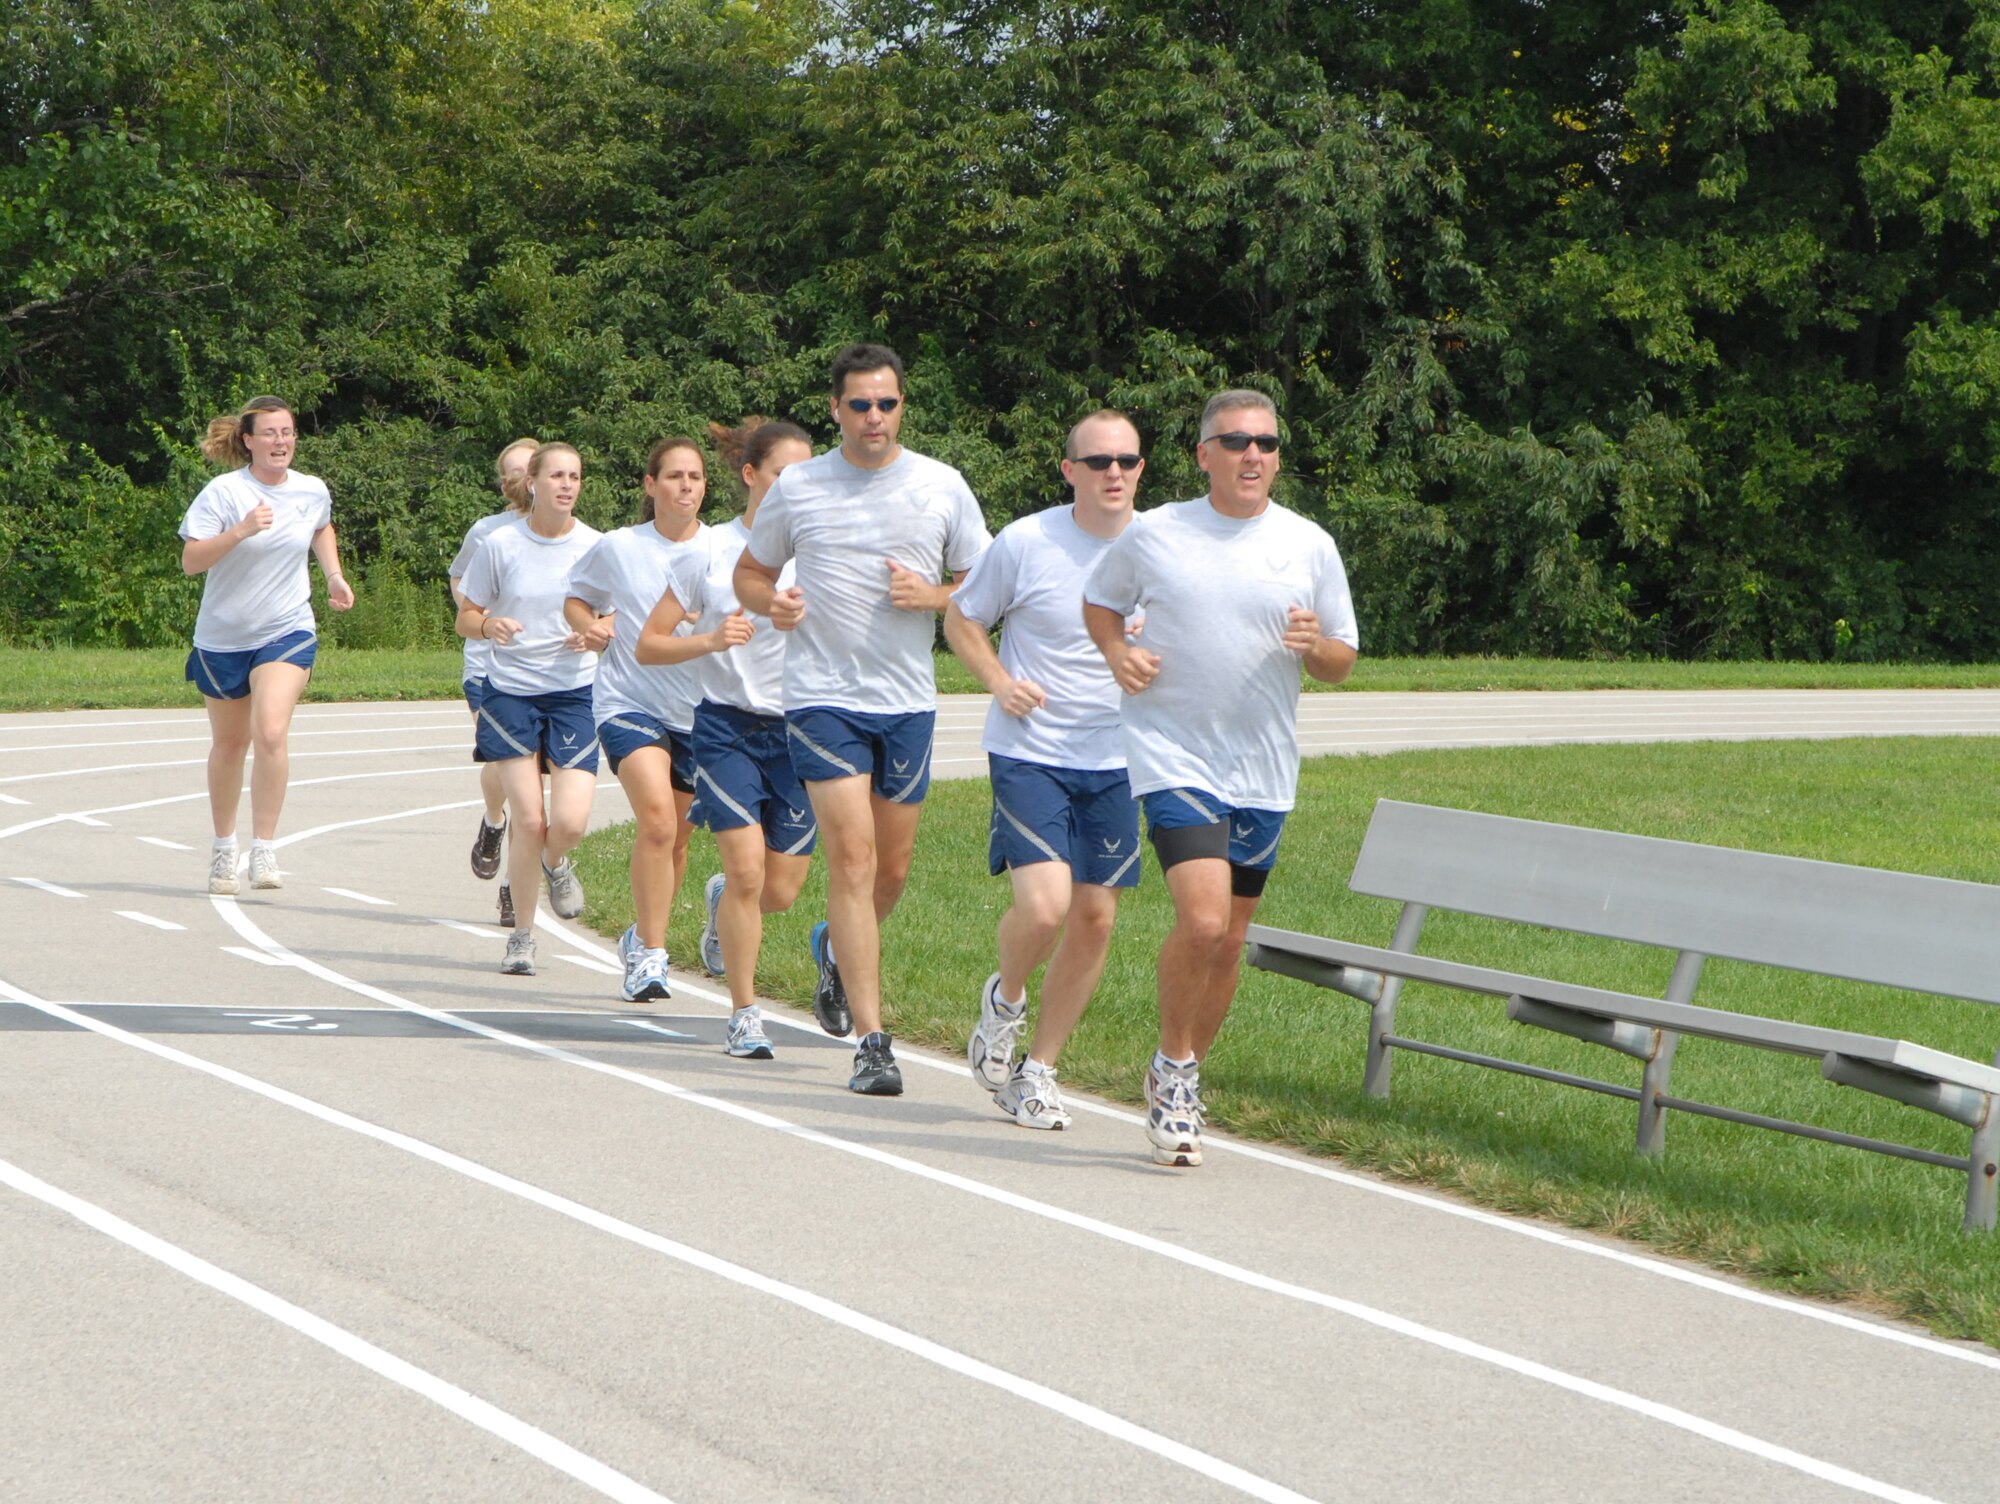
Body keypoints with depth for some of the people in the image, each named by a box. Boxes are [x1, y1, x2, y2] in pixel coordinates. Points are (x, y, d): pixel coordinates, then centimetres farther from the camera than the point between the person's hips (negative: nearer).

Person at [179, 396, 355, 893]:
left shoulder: (313, 491, 0)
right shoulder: (224, 492, -12)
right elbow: (191, 560, -20)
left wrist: (334, 575, 12)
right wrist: (240, 531, -31)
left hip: (287, 633, 1)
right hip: (223, 637, -1)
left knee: (271, 733, -21)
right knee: (229, 745, 13)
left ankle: (264, 851, -14)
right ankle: (224, 848, 33)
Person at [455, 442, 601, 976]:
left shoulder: (596, 547, 0)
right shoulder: (500, 545, -2)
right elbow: (465, 619, 5)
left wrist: (596, 636, -13)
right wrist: (489, 625, -18)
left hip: (576, 693, 1)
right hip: (511, 690, -1)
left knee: (569, 822, -13)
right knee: (528, 819, -8)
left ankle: (554, 863, 26)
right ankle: (522, 936, 11)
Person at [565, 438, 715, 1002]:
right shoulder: (618, 548, -2)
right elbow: (576, 597, 14)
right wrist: (591, 624, -8)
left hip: (699, 711, 3)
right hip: (629, 701, -3)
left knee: (675, 837, 12)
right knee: (657, 820, -23)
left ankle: (643, 937, 37)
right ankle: (650, 955, -16)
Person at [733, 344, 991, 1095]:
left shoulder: (943, 487, 3)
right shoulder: (797, 487, 2)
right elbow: (749, 572, 13)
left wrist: (932, 596, -12)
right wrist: (773, 603, -9)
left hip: (909, 700, 3)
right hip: (823, 696, -3)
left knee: (893, 869, 12)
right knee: (853, 858, -13)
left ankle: (836, 949, 45)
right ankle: (872, 1042, -12)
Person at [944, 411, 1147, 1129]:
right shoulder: (1025, 543, -7)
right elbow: (962, 619, 6)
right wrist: (1000, 684, -10)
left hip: (1116, 760, 4)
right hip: (1030, 753, -3)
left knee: (1095, 917, 3)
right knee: (1044, 906, -19)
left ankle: (1037, 1071, 20)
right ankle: (1004, 999, 16)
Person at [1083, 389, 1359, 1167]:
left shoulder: (1310, 546, 4)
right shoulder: (1153, 535, 0)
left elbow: (1342, 661, 11)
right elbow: (1099, 601, 17)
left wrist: (1315, 646, -12)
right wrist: (1117, 653, -3)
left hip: (1264, 771, 3)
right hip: (1174, 756, -3)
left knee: (1229, 941, 9)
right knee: (1202, 921, -19)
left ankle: (1182, 1082, 28)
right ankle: (1173, 1065, 3)